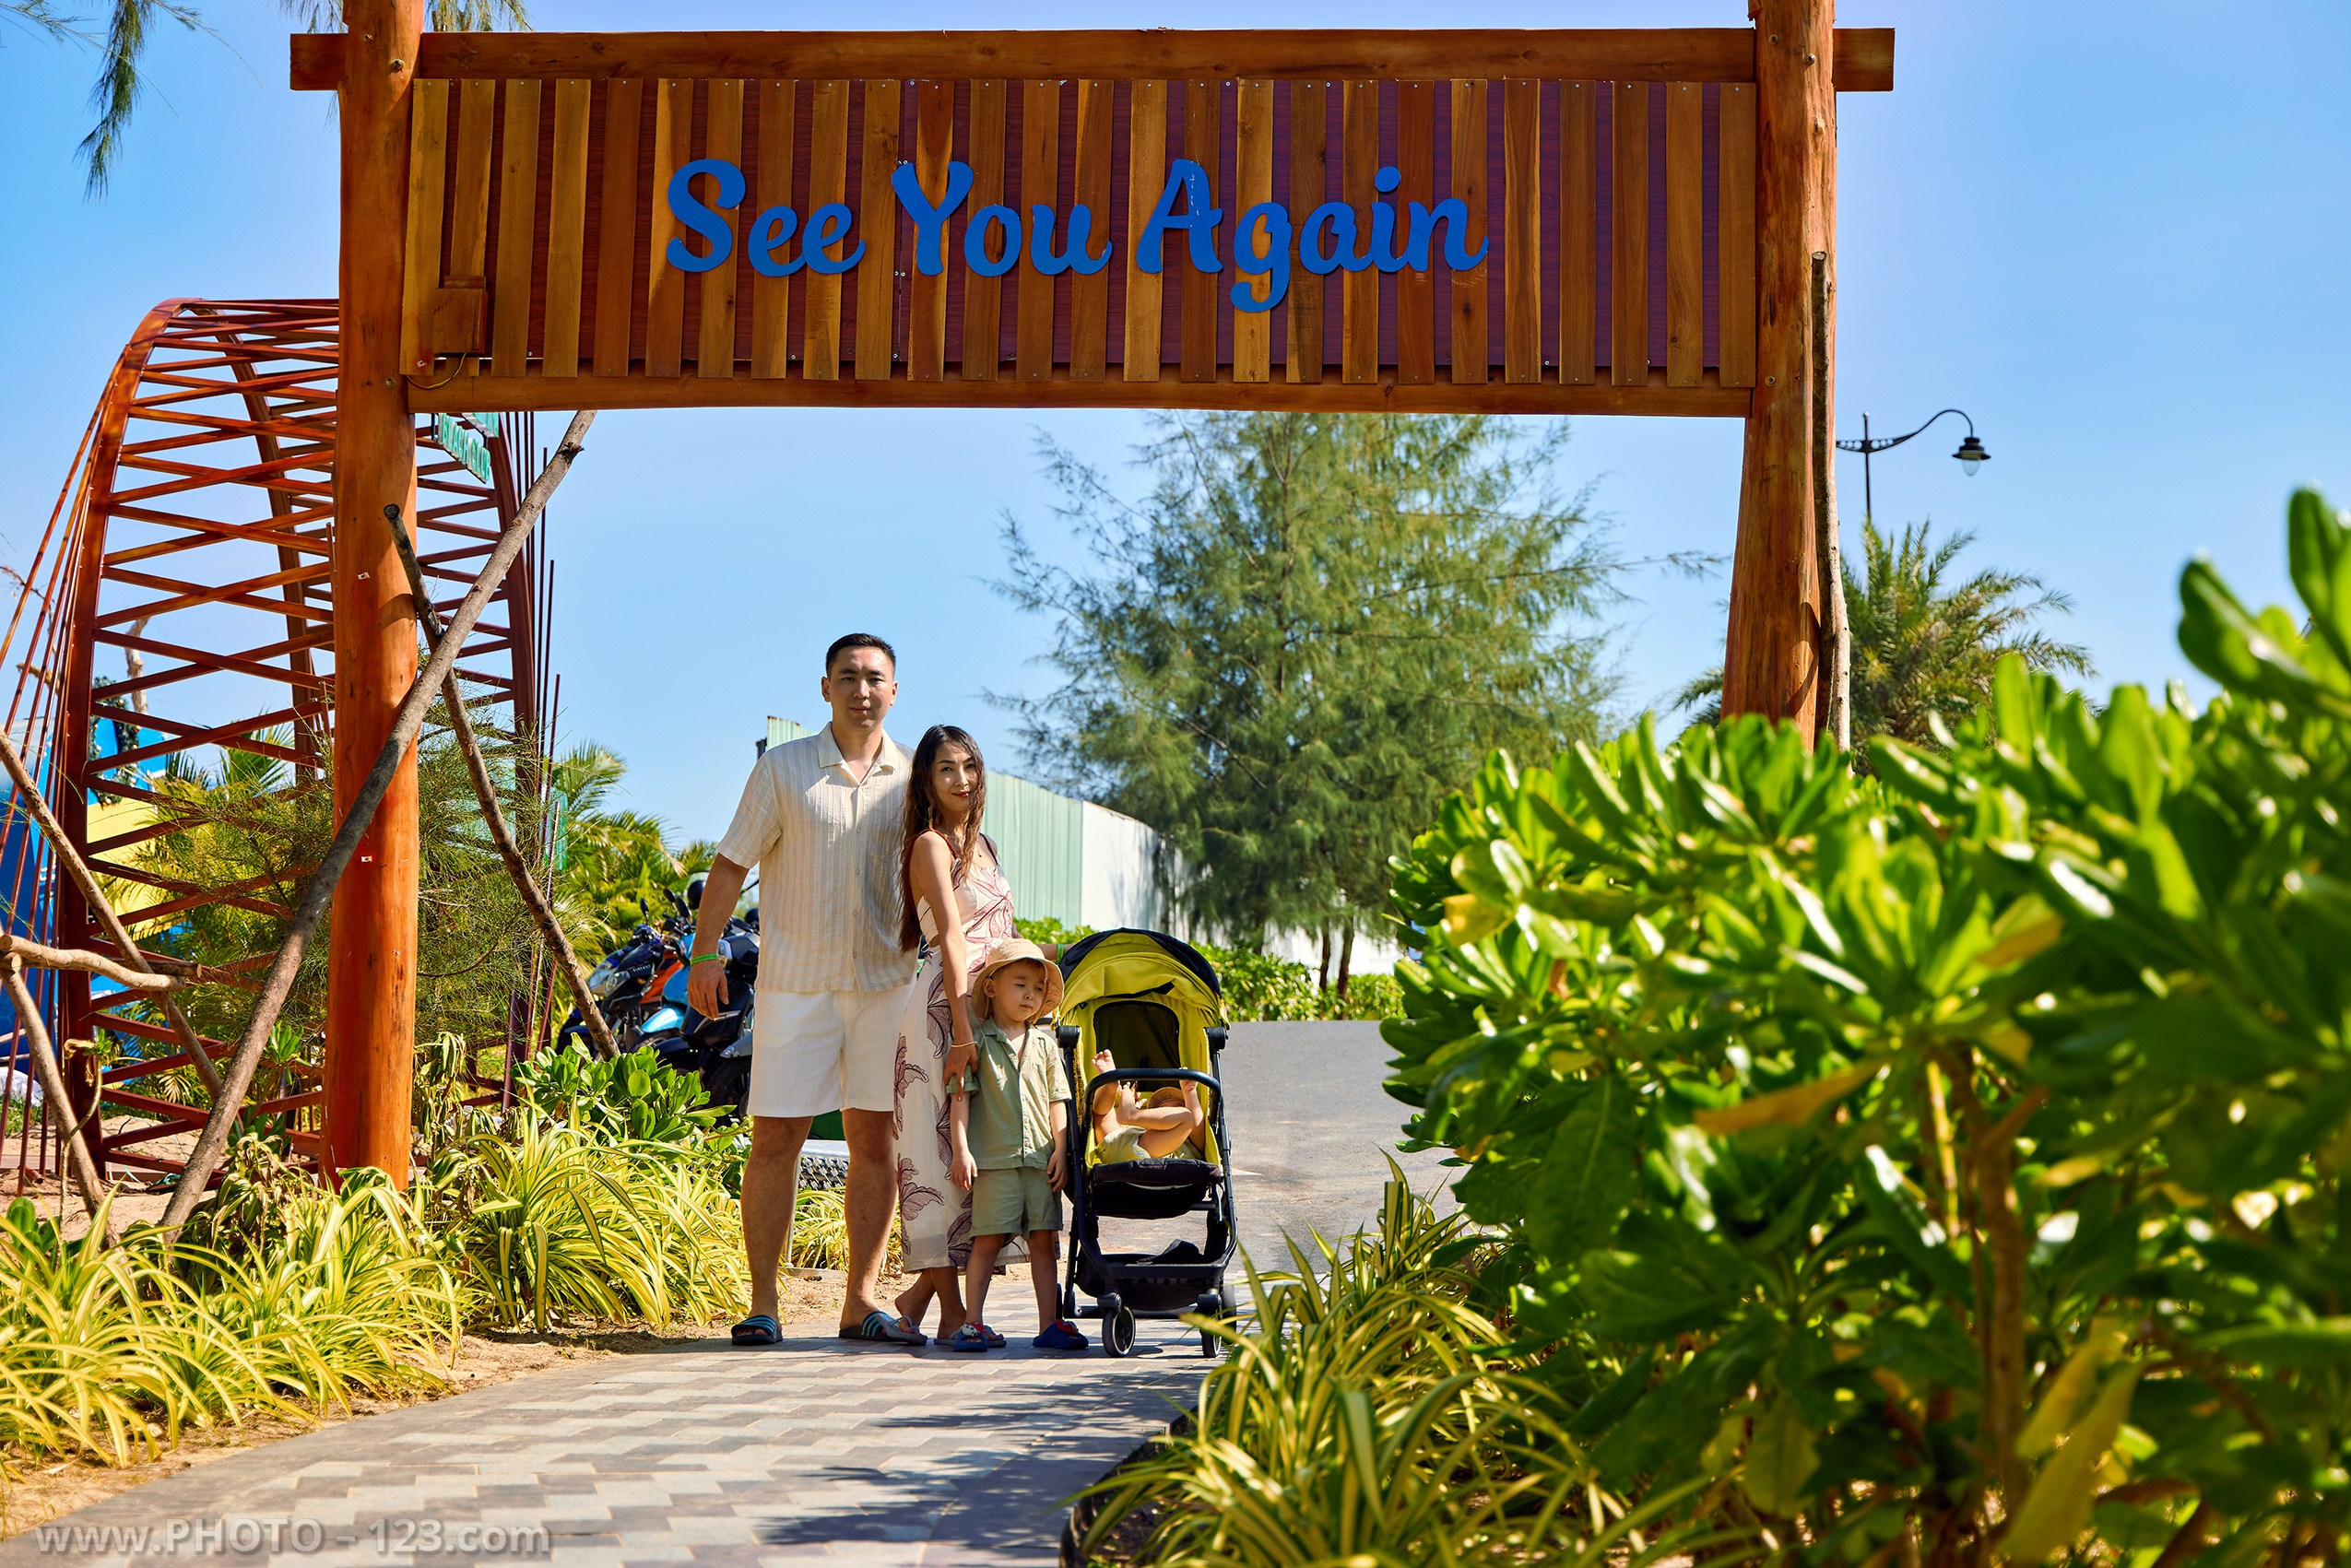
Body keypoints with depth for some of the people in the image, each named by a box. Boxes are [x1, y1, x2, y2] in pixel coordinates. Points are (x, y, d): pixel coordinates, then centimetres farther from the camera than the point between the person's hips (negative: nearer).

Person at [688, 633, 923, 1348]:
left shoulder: (912, 775, 8)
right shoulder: (783, 768, 0)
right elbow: (732, 863, 0)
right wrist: (706, 950, -6)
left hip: (886, 983, 3)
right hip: (796, 982, -3)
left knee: (876, 1136, 4)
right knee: (775, 1136, -3)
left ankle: (862, 1301, 12)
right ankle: (762, 1303, 5)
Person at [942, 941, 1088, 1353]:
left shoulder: (1045, 1042, 13)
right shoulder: (976, 1039, 1)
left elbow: (1057, 1099, 13)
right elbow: (960, 1095, -2)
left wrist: (1061, 1148, 5)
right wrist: (961, 1148, -9)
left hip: (1040, 1159, 4)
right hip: (992, 1158, -4)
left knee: (1044, 1239, 4)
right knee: (987, 1239, -3)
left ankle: (1049, 1324, 9)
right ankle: (974, 1323, 6)